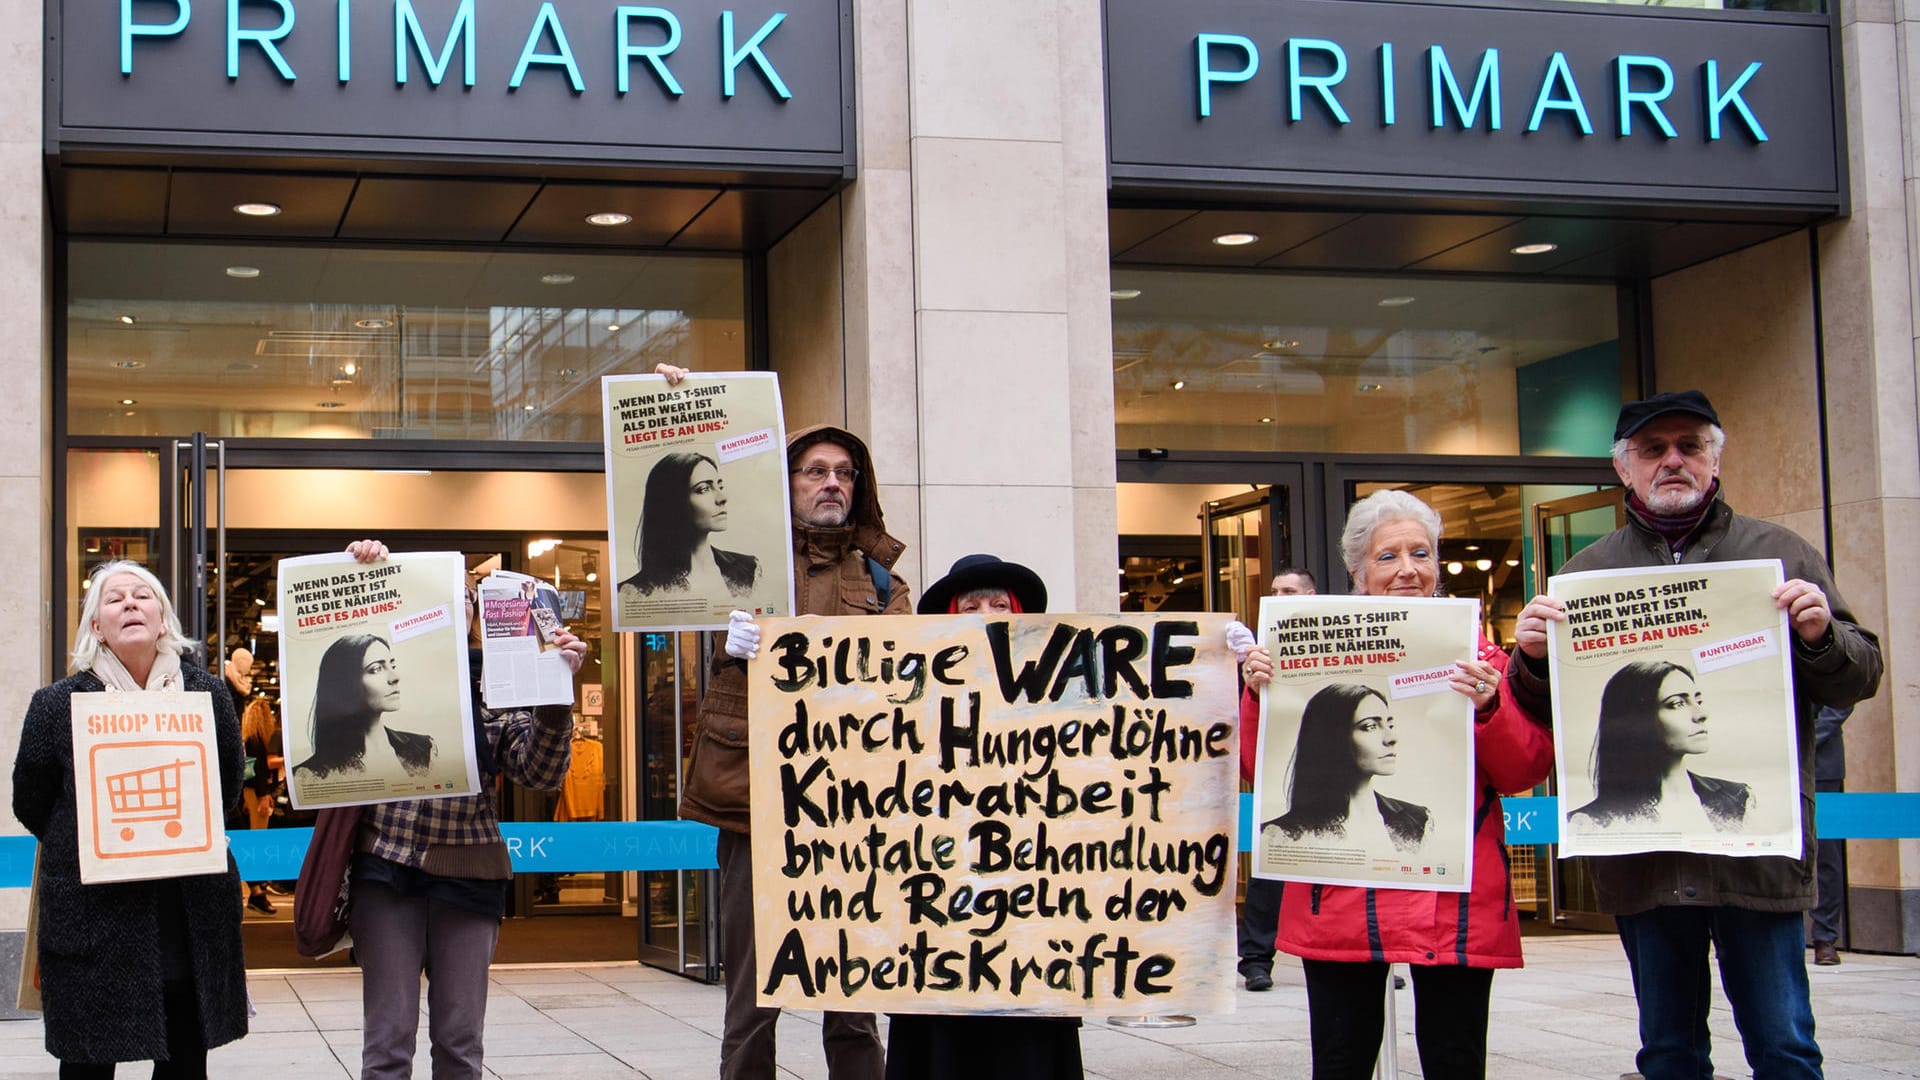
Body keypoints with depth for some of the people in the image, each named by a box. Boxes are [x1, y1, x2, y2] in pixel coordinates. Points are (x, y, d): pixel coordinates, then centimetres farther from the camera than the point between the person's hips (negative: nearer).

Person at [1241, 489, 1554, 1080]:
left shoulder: (1476, 657, 7)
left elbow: (1527, 772, 2)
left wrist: (1489, 707, -16)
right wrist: (1263, 695, -9)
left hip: (1457, 904, 0)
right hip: (1343, 902, 0)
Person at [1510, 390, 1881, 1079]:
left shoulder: (1779, 554, 7)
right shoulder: (1588, 572, 10)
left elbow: (1858, 679, 6)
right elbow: (1547, 711, 11)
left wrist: (1821, 638, -15)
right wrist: (1532, 661, -10)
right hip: (1642, 858, 2)